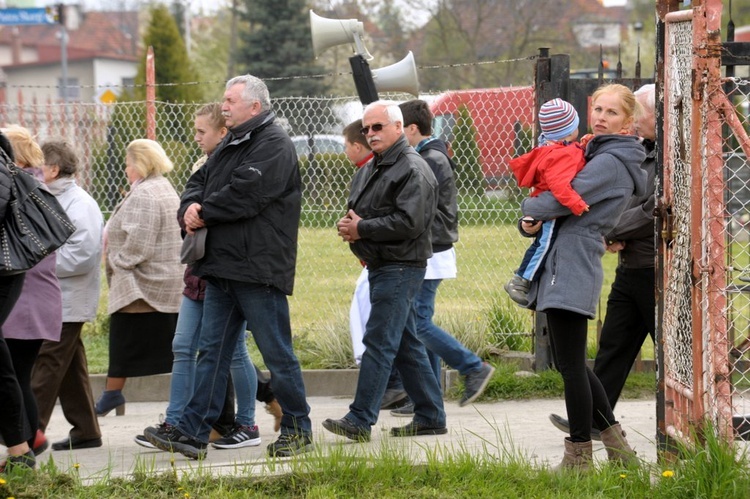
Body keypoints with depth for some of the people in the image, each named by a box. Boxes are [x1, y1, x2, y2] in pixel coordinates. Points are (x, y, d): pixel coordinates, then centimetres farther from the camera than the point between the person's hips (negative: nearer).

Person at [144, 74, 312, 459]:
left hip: (258, 269, -9)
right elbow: (199, 183, 18)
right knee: (212, 351, 7)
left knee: (277, 353, 0)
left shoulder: (273, 145, -11)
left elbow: (245, 194, -21)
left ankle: (298, 429, 11)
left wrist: (204, 211, -9)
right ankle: (193, 431, 7)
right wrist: (190, 208, -5)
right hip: (222, 268, 9)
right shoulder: (230, 145, 19)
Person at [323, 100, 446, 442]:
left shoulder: (413, 169, -12)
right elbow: (354, 209, 25)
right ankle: (431, 416, 18)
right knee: (406, 345, 12)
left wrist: (362, 229, -17)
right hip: (380, 268, 10)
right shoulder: (370, 170, 19)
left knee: (379, 343, -12)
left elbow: (409, 222, -21)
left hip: (400, 268, -10)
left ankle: (361, 420, -15)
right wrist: (348, 226, 0)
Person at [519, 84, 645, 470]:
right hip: (560, 265, 11)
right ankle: (617, 445, 21)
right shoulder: (598, 155, 21)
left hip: (573, 270, -11)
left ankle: (579, 457, -1)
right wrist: (534, 221, 2)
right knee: (570, 363, 16)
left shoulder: (610, 162, -11)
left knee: (571, 365, -7)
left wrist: (530, 209, 2)